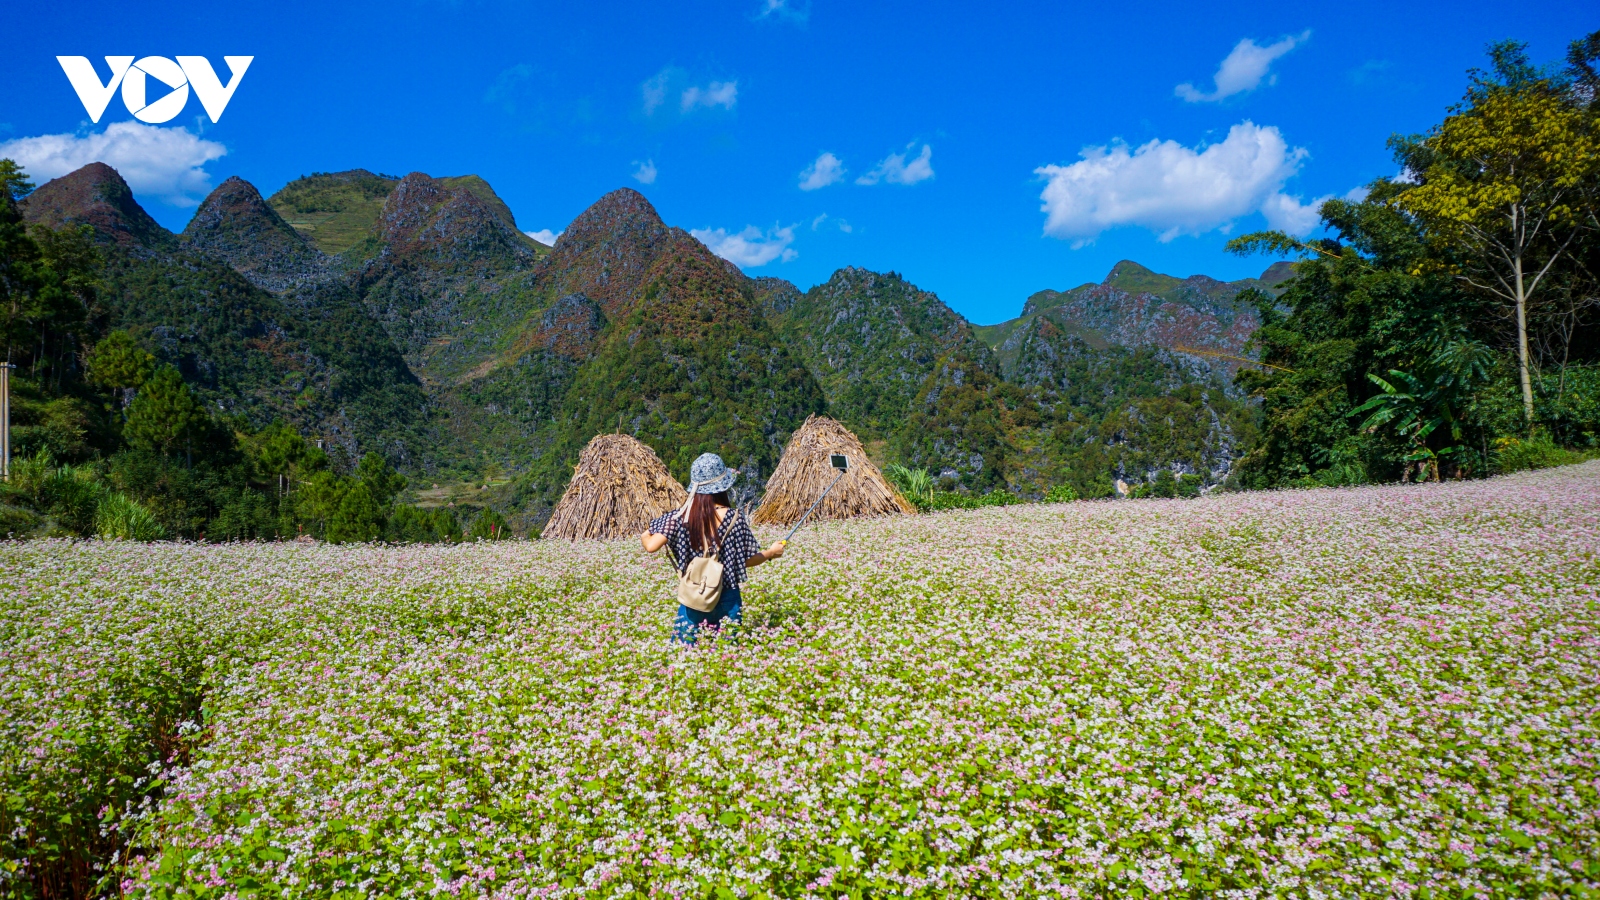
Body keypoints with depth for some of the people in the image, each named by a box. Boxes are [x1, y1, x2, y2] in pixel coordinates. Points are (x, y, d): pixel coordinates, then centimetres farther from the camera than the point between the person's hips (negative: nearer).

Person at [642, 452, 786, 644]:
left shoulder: (681, 516, -7)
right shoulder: (733, 517, -10)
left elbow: (651, 546, -11)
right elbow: (747, 560, -5)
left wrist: (644, 537, 13)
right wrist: (771, 553, 15)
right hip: (726, 599, -1)